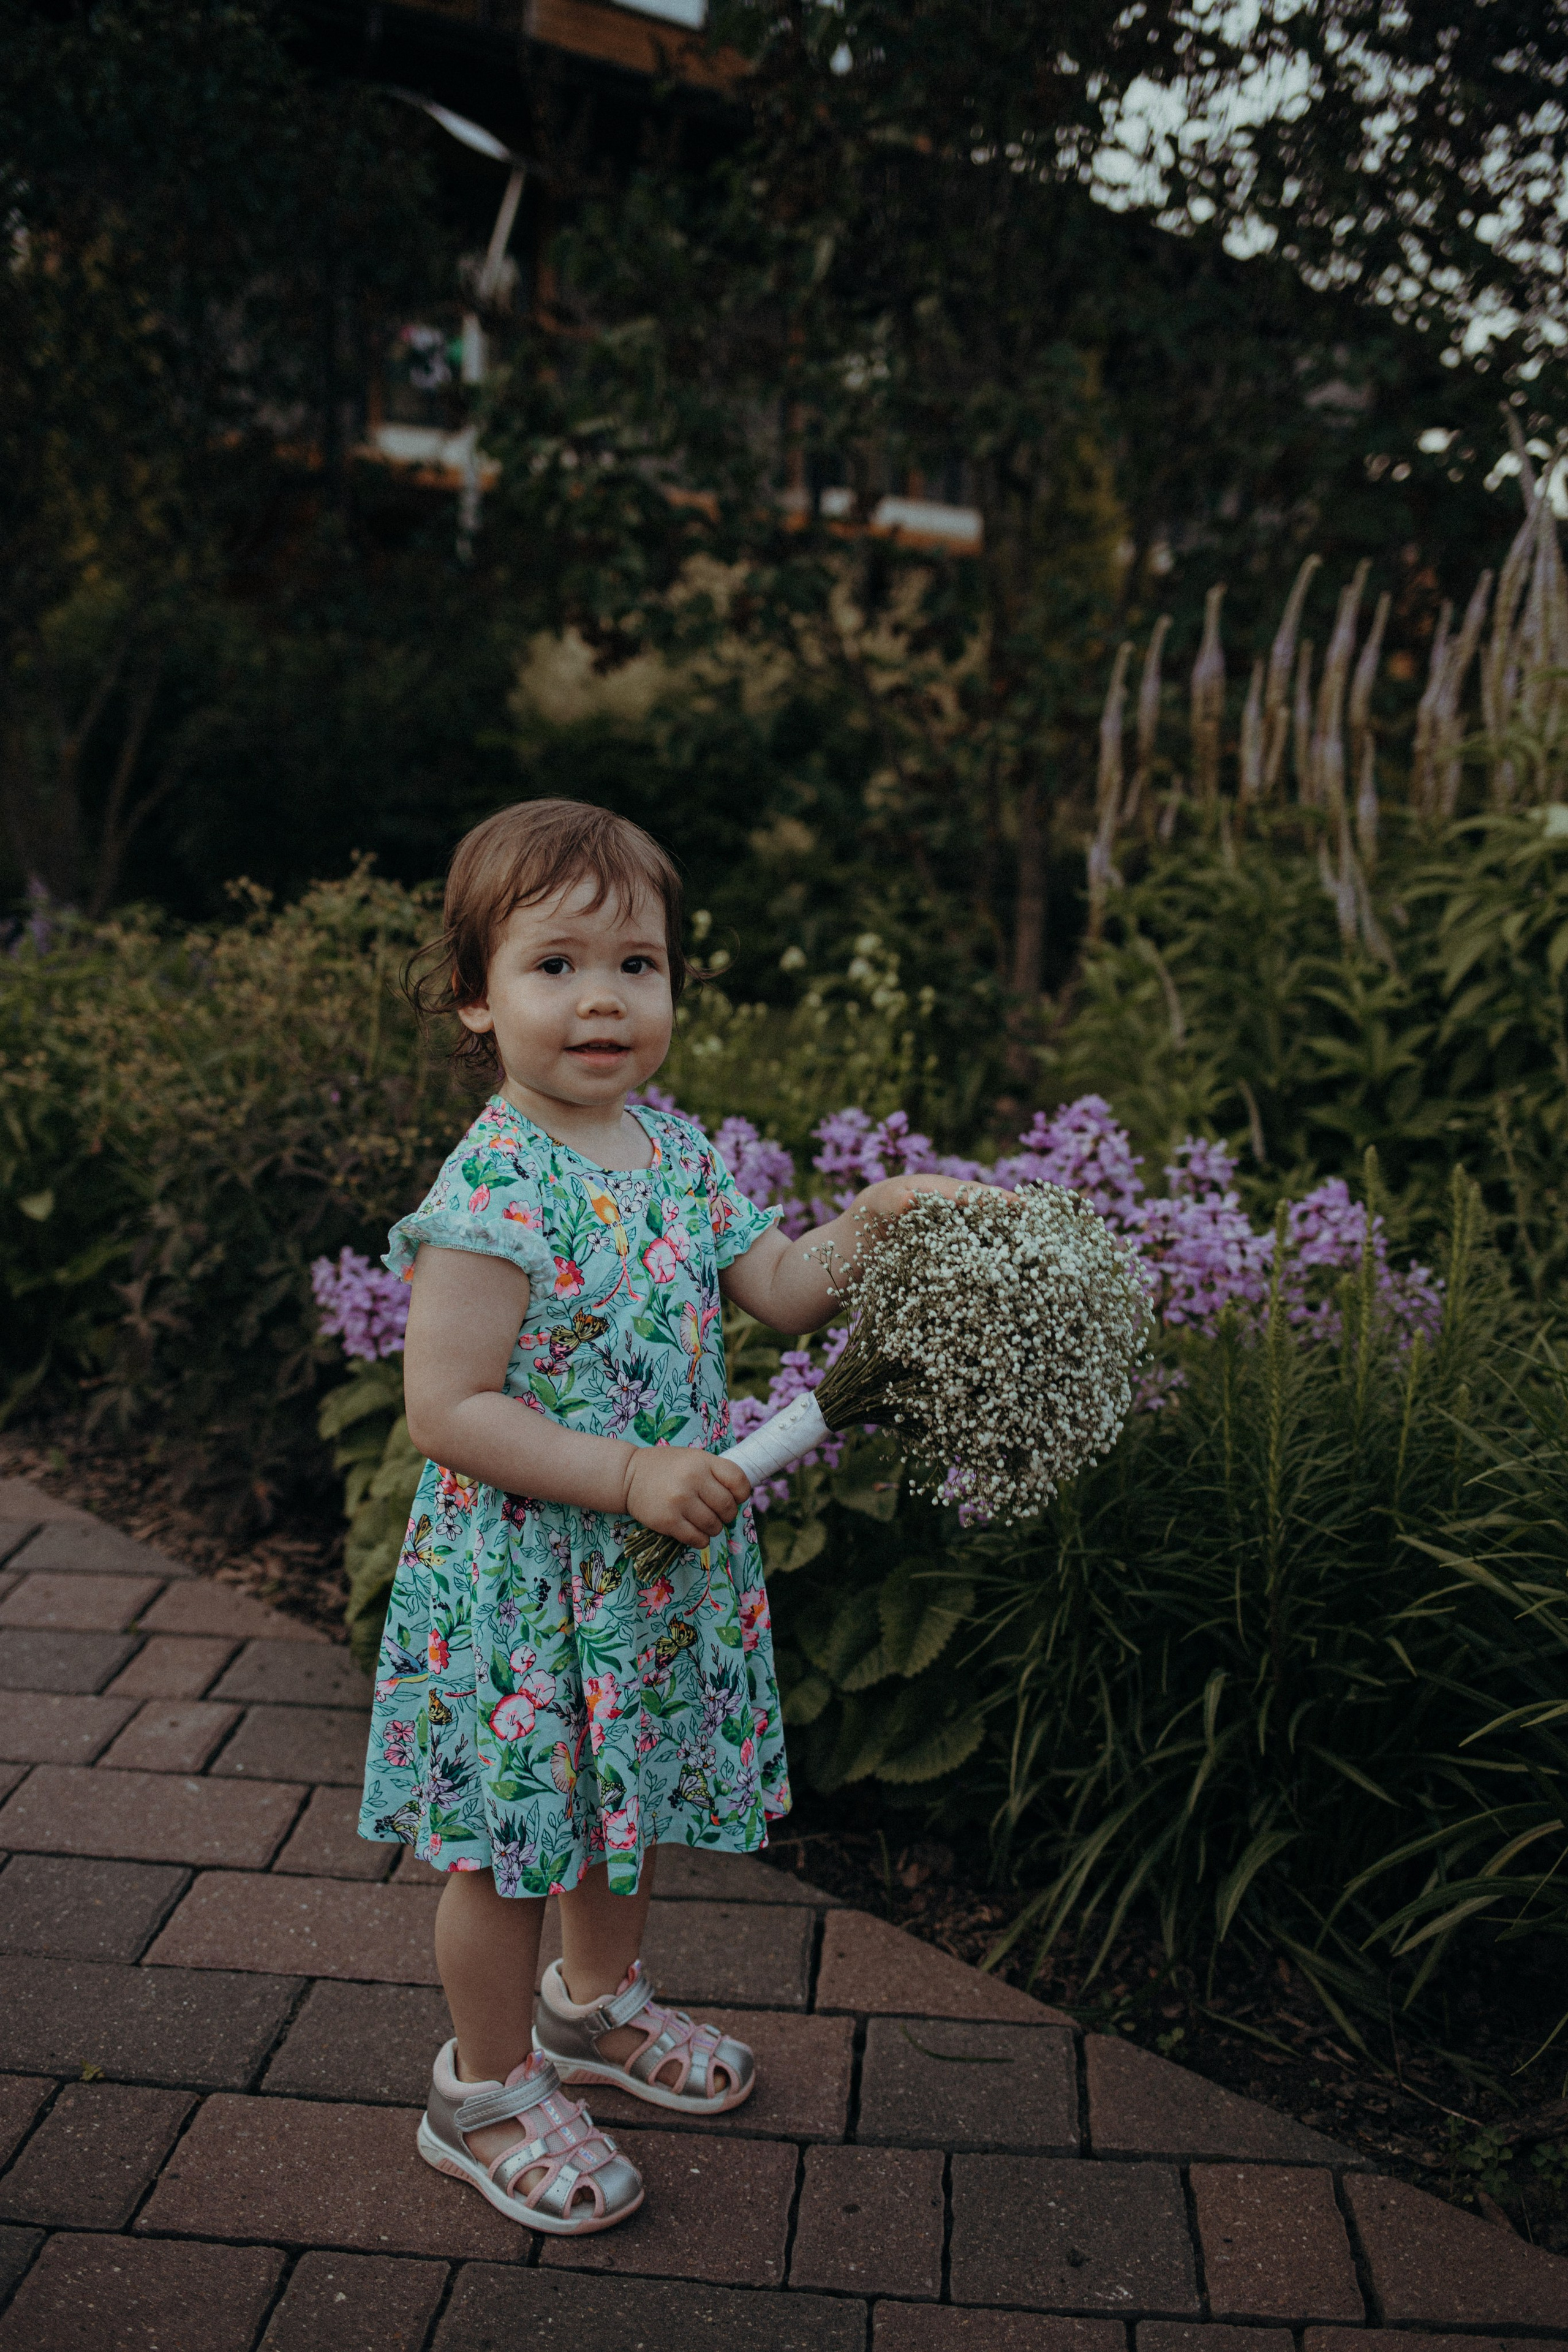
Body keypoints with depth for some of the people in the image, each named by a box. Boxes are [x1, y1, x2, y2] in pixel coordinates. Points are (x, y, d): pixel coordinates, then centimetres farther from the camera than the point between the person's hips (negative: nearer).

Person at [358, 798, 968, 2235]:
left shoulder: (677, 1147, 0)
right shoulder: (492, 1192, -24)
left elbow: (777, 1289, 9)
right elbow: (447, 1412, -25)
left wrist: (874, 1219, -6)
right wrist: (633, 1476, -27)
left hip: (656, 1566, 7)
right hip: (521, 1576, -7)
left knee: (627, 1795, 25)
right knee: (511, 1839, 10)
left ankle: (597, 2004, 50)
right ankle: (489, 2094, 33)